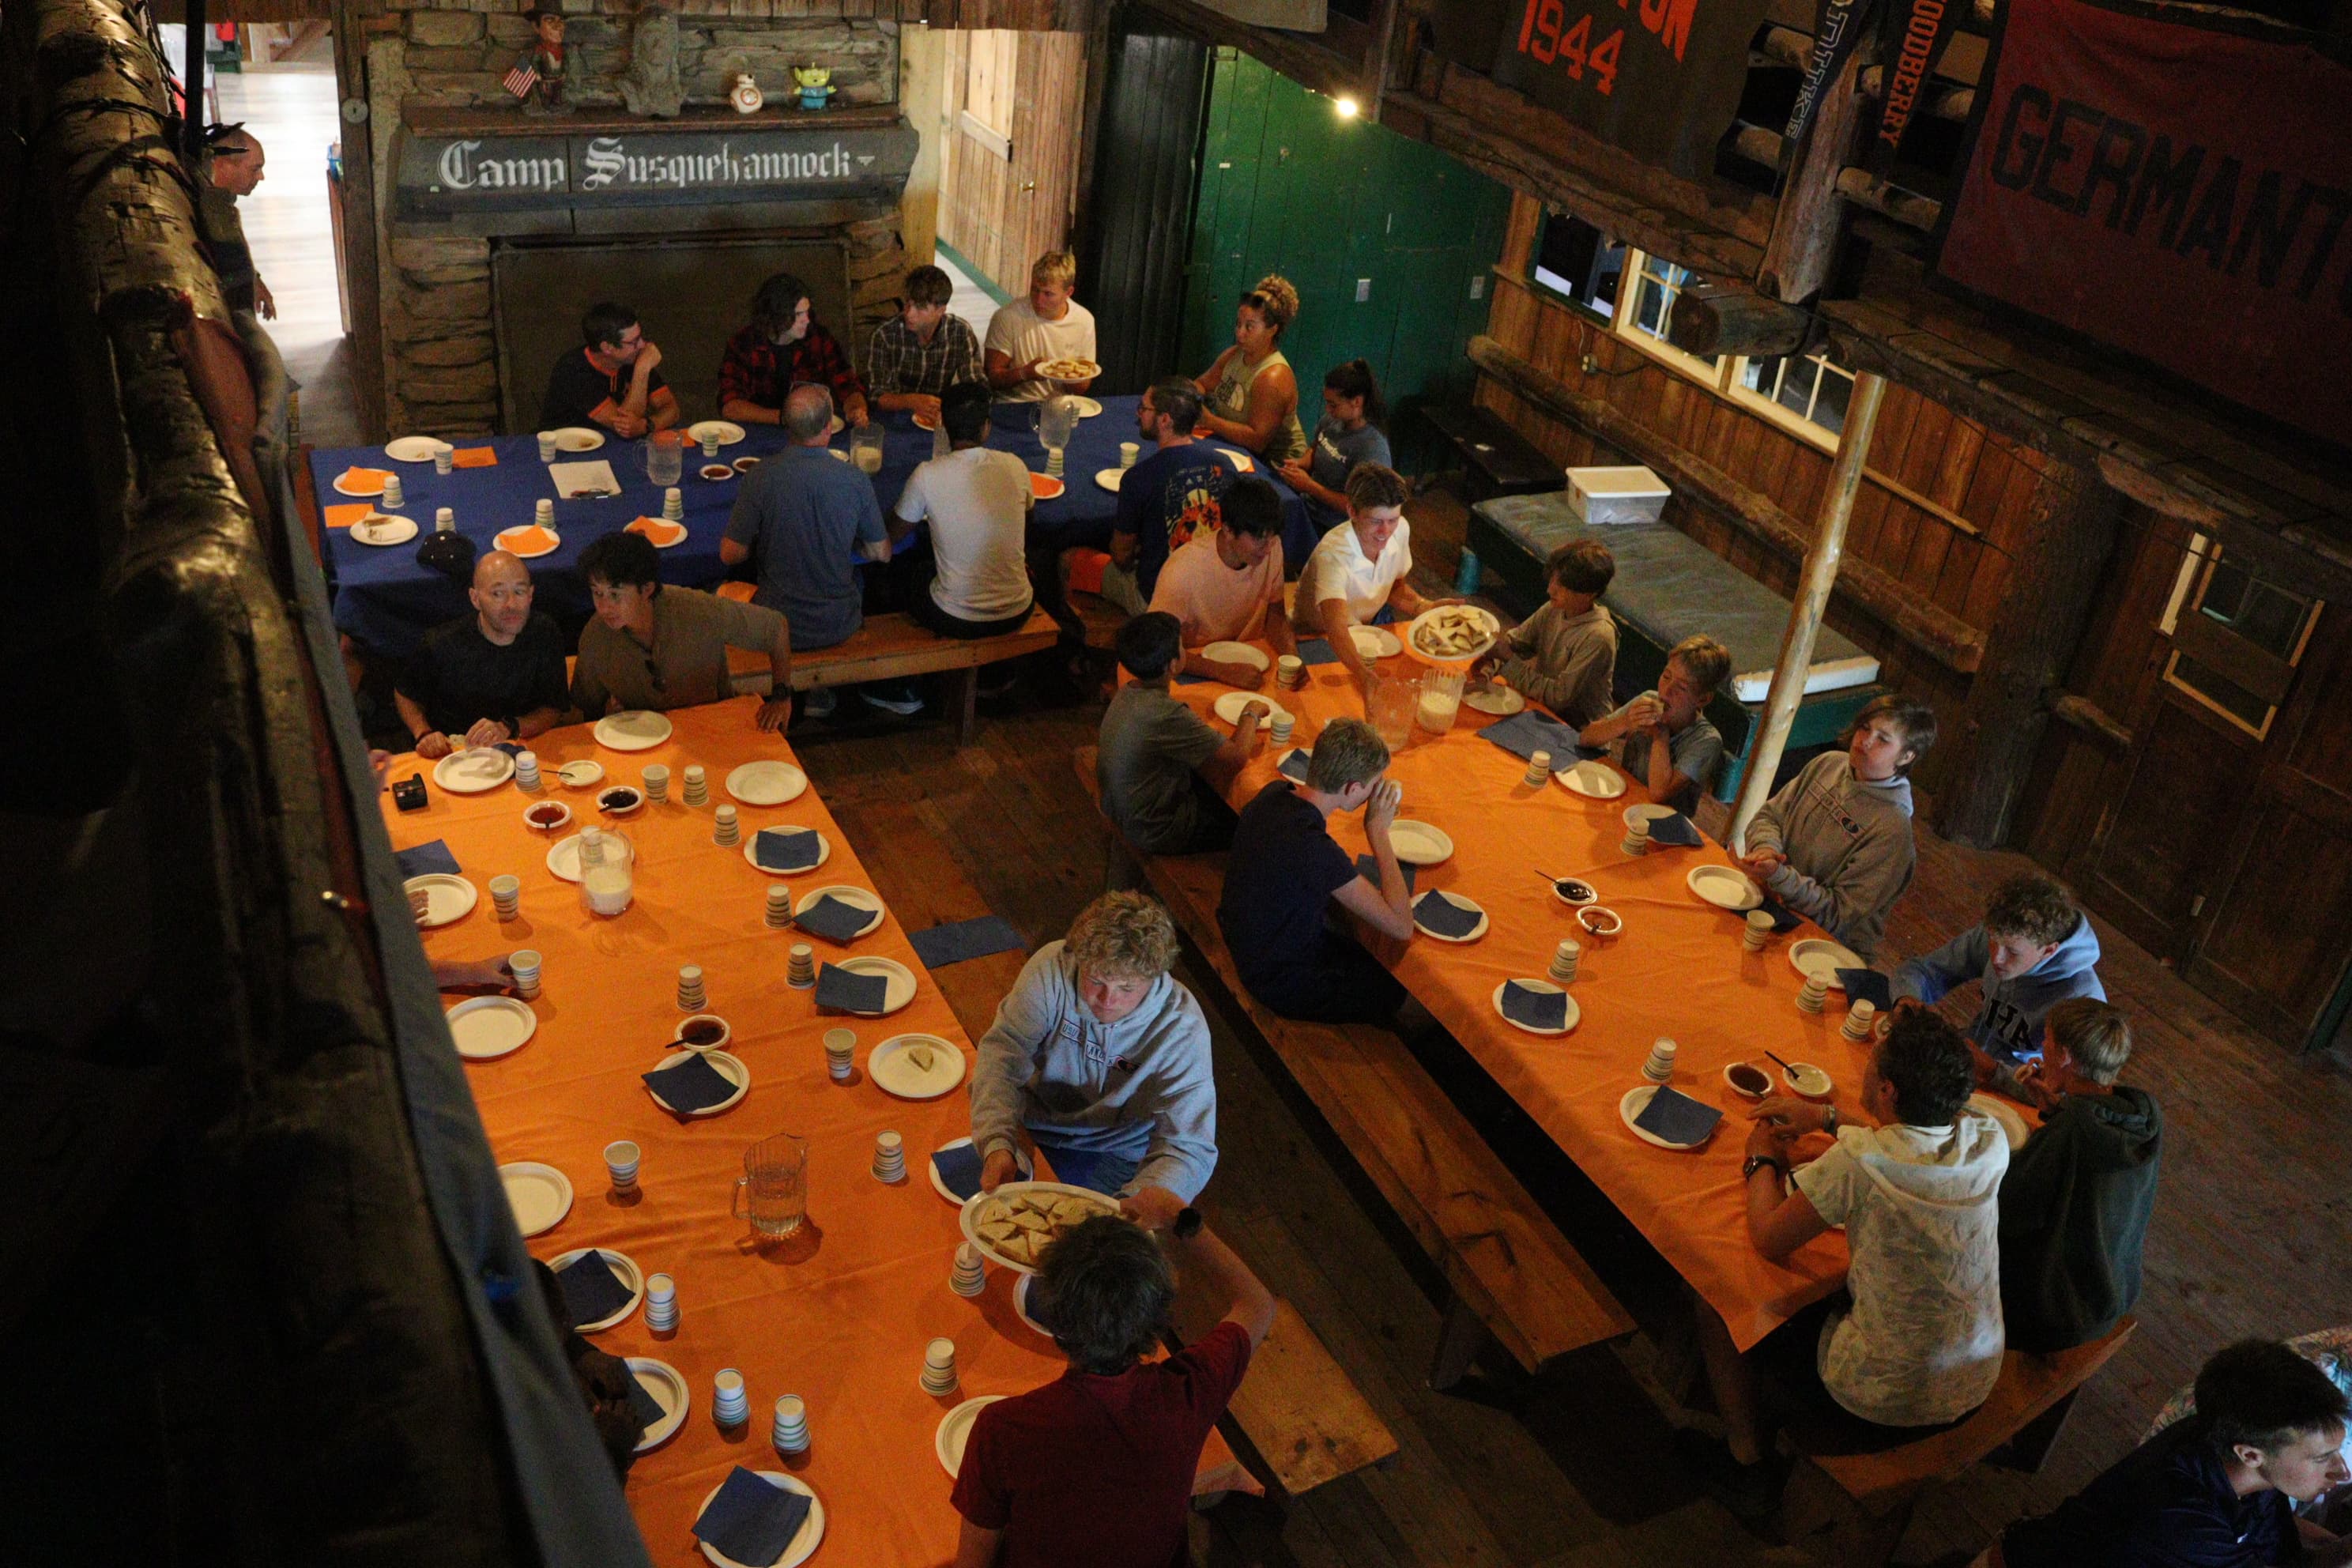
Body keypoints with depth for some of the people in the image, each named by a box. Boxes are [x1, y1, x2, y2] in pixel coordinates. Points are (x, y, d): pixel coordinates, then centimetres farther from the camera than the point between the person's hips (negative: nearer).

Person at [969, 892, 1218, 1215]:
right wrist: (998, 1143, -40)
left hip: (1112, 1157, -2)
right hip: (1027, 1124, 2)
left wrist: (1155, 1191, -52)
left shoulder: (1182, 1030, -24)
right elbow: (1003, 1054, -22)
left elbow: (1188, 1146, -28)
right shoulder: (1052, 968, -21)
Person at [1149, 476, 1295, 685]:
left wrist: (1291, 657, -19)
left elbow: (1275, 616, 2)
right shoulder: (1184, 570, -26)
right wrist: (1223, 671, -35)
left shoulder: (1272, 547, -10)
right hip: (1197, 674, -4)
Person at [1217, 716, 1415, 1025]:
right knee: (1399, 988, 10)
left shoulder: (1274, 793, -11)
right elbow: (1401, 926, -31)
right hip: (1280, 980, -8)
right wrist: (1378, 831, -25)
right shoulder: (1315, 849, -39)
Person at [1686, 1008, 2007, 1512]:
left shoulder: (1857, 1163, -31)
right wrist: (1826, 1117, 14)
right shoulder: (1989, 1140, -13)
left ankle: (1745, 1463, 26)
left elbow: (1768, 1238, -16)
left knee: (1717, 1301, 12)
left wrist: (1763, 1160, 2)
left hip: (1883, 1400, -6)